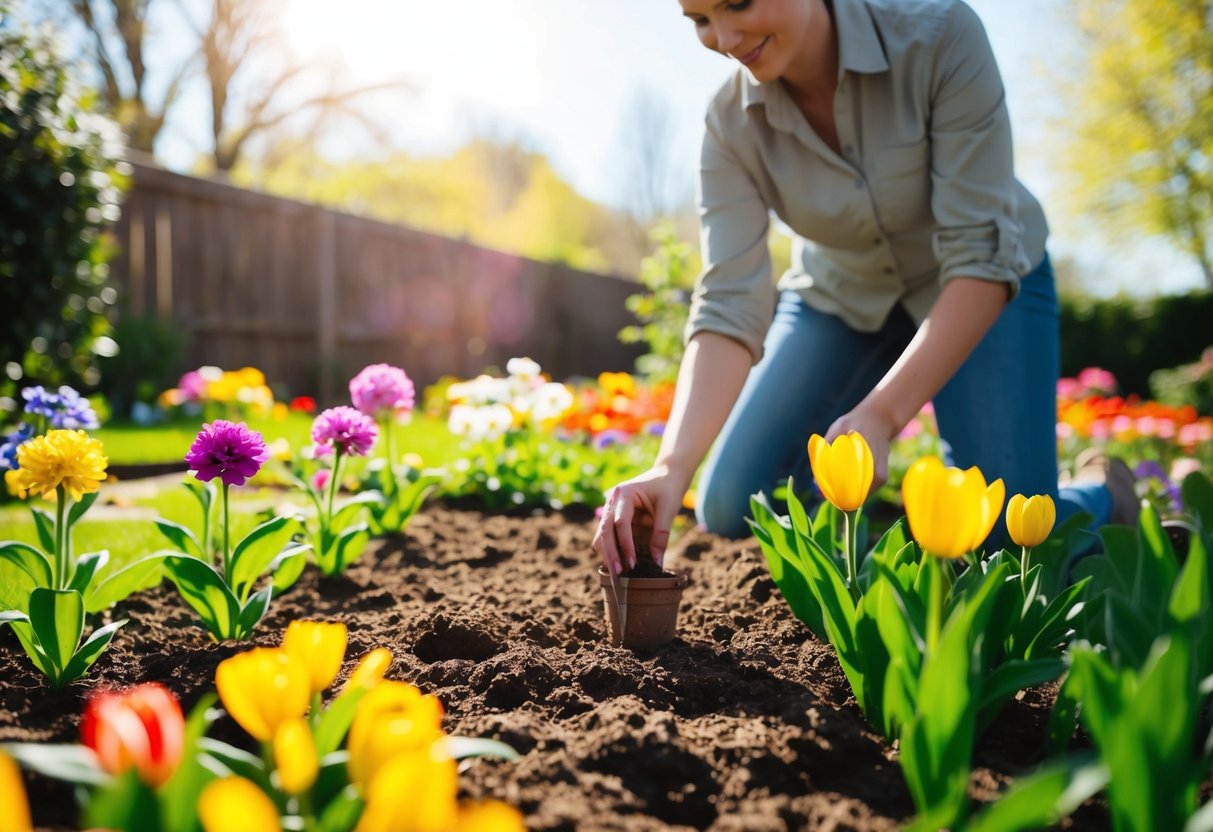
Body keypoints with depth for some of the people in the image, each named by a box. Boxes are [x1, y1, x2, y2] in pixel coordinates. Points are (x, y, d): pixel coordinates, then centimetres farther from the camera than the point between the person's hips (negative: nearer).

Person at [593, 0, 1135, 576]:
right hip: (840, 294, 3)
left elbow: (981, 255, -31)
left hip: (984, 287, -2)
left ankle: (1098, 491, 19)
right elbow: (729, 303, -29)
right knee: (731, 507, -11)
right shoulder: (732, 126, -21)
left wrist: (881, 414, -42)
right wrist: (671, 465, -44)